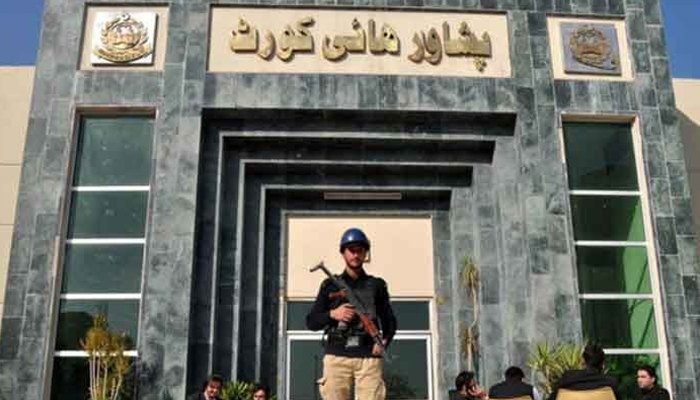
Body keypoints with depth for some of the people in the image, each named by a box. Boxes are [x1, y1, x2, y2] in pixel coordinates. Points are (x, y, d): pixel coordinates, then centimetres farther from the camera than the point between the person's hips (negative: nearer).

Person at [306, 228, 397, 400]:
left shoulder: (376, 285, 16)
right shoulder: (330, 285, 14)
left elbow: (389, 320, 17)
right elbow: (311, 321, 13)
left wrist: (385, 341, -3)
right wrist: (332, 314, -6)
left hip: (369, 356, 0)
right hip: (337, 356, 0)